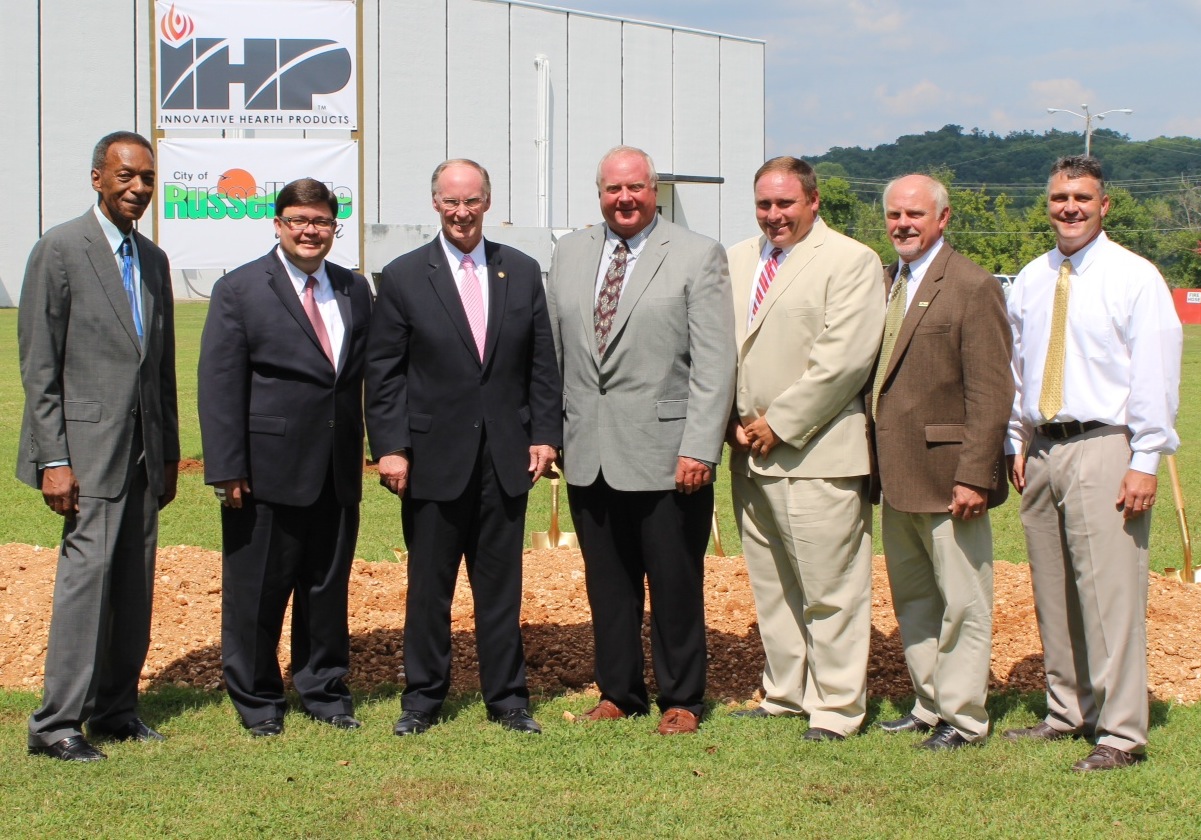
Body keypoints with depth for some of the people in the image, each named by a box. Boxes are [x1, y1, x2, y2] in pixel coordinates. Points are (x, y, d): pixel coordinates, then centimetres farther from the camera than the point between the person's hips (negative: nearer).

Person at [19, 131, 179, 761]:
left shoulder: (153, 259, 15)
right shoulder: (60, 249, -5)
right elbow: (38, 366, -8)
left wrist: (169, 454, 16)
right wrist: (53, 460, -13)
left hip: (144, 451, 7)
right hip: (89, 444, -7)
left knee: (135, 584, 7)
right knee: (88, 573, -10)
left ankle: (114, 709, 17)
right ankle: (55, 724, -4)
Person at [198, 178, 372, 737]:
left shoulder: (354, 291, 12)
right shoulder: (240, 290, -3)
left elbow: (366, 374, 12)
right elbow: (219, 386, -7)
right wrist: (227, 470, -12)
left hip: (337, 474, 4)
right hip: (268, 471, -4)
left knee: (329, 588, 12)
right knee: (256, 592, 5)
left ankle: (325, 691, 26)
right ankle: (257, 702, 19)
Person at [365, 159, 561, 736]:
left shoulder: (522, 272, 8)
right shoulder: (402, 277, 0)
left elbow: (541, 363, 9)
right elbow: (383, 373, -1)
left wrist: (545, 434, 1)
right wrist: (390, 447, -8)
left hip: (505, 457, 2)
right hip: (434, 458, -2)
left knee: (501, 585, 8)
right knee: (428, 586, 6)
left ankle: (507, 698, 17)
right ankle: (422, 699, 18)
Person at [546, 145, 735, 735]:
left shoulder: (697, 256, -2)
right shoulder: (569, 254, 12)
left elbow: (715, 363, -7)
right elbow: (552, 350, 15)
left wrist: (699, 448, -14)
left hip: (665, 454, -4)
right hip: (588, 455, 4)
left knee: (675, 586, 4)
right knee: (607, 585, 11)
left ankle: (681, 700, 17)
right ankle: (618, 692, 25)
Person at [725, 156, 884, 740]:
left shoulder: (851, 262, -5)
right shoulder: (737, 260, 16)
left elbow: (843, 358, -14)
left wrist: (779, 422, -12)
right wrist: (735, 422, 2)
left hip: (817, 453, -6)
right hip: (750, 452, 7)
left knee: (830, 589, -3)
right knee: (770, 585, 13)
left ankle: (835, 708, 6)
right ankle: (785, 693, 24)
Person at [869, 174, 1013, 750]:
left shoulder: (974, 287, -10)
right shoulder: (884, 282, 13)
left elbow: (990, 394, -15)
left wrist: (974, 476, -19)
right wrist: (873, 462, 9)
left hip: (945, 472, -8)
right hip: (895, 475, 8)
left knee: (962, 602, 2)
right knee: (912, 599, 16)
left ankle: (963, 718, 11)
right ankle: (929, 705, 27)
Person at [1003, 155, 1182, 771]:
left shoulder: (1134, 278, -5)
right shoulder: (1030, 281, 13)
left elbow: (1155, 375, -8)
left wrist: (1145, 463, -12)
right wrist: (1018, 445, 14)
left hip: (1103, 449, -6)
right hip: (1042, 449, 6)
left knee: (1110, 593, -8)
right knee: (1051, 593, 11)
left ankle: (1121, 735, -2)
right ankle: (1067, 711, 24)